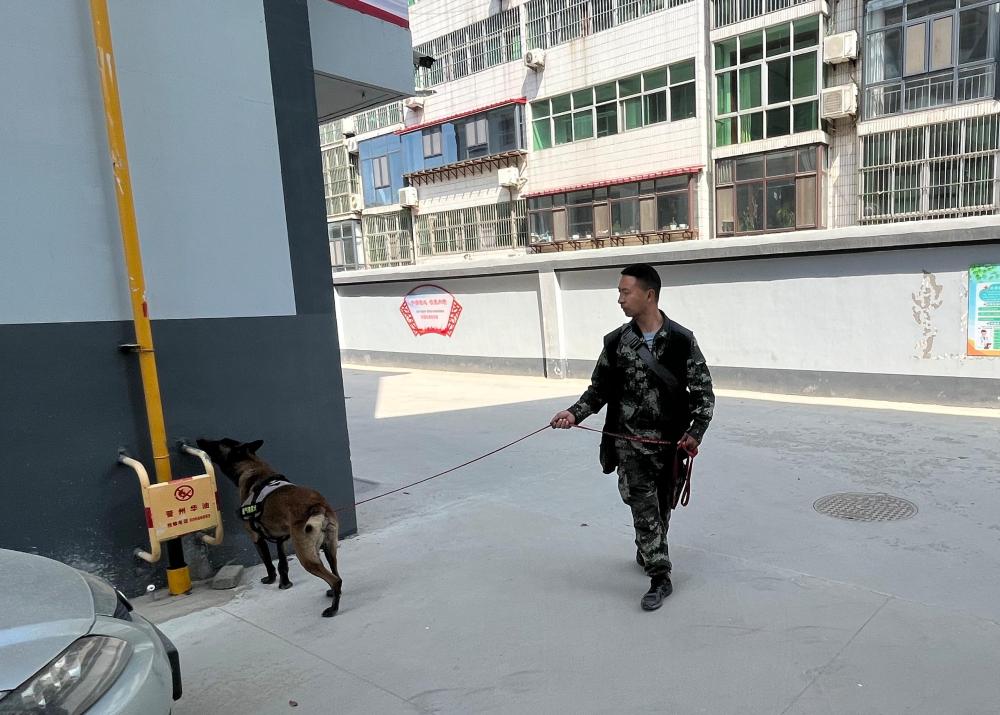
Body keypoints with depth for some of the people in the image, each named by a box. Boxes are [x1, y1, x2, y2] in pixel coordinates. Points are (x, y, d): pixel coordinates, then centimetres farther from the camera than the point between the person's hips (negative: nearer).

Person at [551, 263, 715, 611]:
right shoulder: (616, 342, -2)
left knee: (661, 506, 15)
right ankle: (660, 577, 6)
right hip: (630, 440, 0)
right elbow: (599, 389, 6)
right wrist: (575, 414, -10)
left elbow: (704, 392, -4)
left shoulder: (681, 340, -8)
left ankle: (646, 554, 40)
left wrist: (695, 432, -16)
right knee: (644, 507, -5)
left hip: (669, 441, 0)